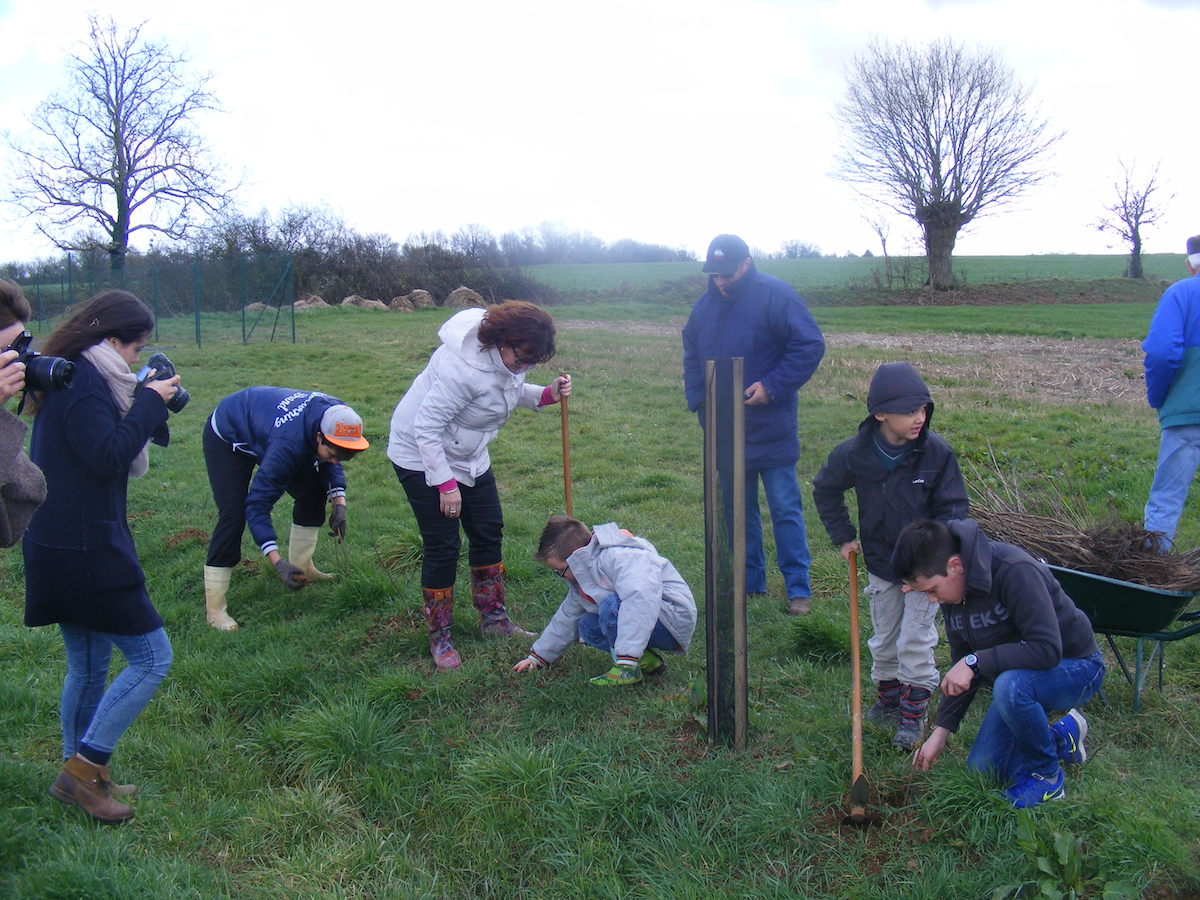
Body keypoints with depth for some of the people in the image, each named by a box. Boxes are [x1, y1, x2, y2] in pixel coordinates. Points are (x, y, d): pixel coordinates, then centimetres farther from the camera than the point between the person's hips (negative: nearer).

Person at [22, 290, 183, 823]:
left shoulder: (75, 377, 14)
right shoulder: (83, 381, -16)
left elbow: (110, 444, 16)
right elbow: (109, 459, -22)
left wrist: (147, 403, 5)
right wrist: (149, 403, -15)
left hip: (66, 548, 11)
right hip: (85, 551, -11)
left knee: (89, 668, 19)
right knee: (151, 658, -3)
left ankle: (83, 777, 30)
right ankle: (83, 769, 4)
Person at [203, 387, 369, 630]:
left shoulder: (336, 416, -25)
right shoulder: (288, 445, -45)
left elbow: (331, 464, -4)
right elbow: (257, 504, -40)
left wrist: (338, 503, -19)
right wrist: (277, 562, -46)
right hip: (228, 439, -7)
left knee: (312, 492, 1)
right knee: (233, 515, -18)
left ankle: (302, 566, 17)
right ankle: (214, 606, -11)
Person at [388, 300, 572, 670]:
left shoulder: (506, 356, -10)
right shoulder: (464, 366, -35)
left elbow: (511, 392, 9)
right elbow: (426, 428, -30)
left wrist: (546, 395, -11)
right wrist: (446, 484, -26)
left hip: (469, 456, 9)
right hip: (423, 457, -8)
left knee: (489, 532, 12)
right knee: (443, 545, -5)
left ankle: (493, 618, 28)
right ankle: (439, 637, 11)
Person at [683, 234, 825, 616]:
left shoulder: (776, 296, -11)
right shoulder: (705, 304, 9)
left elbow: (811, 345, -14)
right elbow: (692, 358, 19)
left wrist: (772, 386, -19)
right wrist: (698, 399, 4)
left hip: (770, 429, -6)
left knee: (785, 509, 1)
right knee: (735, 508, 12)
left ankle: (798, 588, 10)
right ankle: (749, 581, 25)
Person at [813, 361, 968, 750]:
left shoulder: (936, 452, -18)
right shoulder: (854, 454, -15)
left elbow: (953, 509, -10)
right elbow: (825, 490, 5)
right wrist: (842, 537, 4)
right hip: (880, 562, 2)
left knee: (915, 641, 1)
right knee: (884, 638, 16)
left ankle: (913, 713, 18)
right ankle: (887, 698, 35)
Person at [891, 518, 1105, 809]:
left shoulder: (1015, 571, -31)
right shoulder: (952, 592, -6)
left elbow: (1047, 649, -36)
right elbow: (962, 667, 3)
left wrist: (976, 661, -35)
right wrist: (941, 730, -2)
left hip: (1074, 667, -7)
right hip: (1018, 677, 7)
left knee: (1010, 685, -38)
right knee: (981, 770, 2)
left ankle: (1046, 775, -11)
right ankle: (1062, 735, 24)